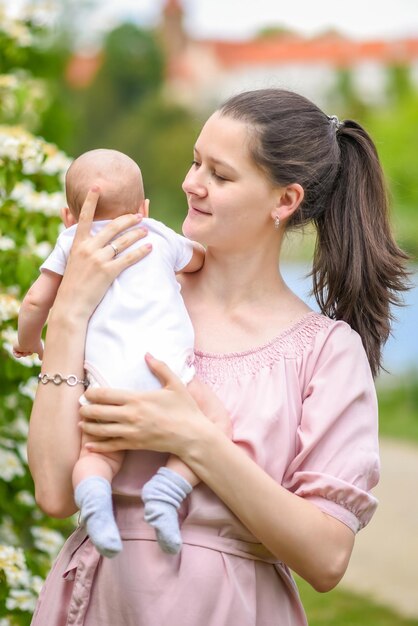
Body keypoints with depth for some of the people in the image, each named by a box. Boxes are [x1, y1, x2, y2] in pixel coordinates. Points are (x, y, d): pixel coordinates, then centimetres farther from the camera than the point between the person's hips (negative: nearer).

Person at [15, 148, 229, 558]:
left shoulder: (71, 243, 23)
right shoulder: (159, 236, 27)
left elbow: (36, 301, 21)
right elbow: (200, 259, 47)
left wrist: (28, 341, 40)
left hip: (106, 375, 0)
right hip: (167, 363, 0)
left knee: (97, 455, 7)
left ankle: (93, 496, -27)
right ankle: (169, 487, -16)